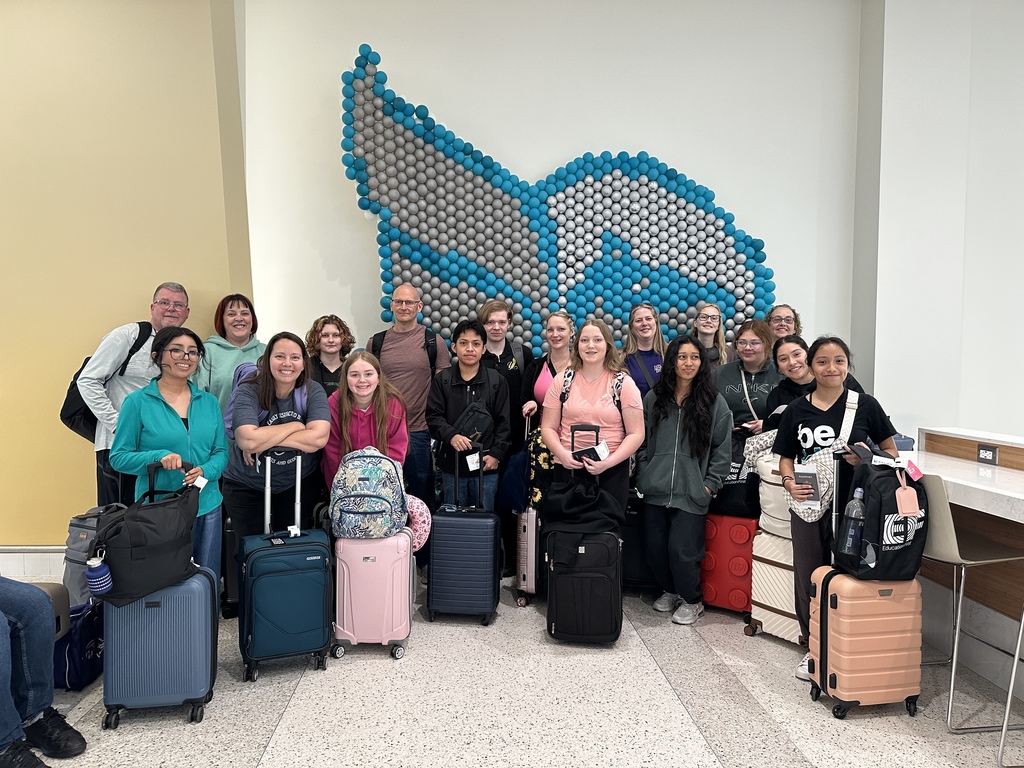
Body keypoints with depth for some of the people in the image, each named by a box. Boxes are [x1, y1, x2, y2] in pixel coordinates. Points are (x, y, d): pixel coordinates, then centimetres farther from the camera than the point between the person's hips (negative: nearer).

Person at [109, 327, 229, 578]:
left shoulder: (209, 402, 7)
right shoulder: (138, 402, -4)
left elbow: (221, 452, 9)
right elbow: (119, 457, -4)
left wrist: (205, 470, -12)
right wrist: (159, 456, -20)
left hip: (206, 507, 4)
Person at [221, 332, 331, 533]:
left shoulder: (313, 391, -9)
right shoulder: (248, 392, -13)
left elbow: (318, 438, -24)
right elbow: (247, 440, -29)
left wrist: (264, 439, -23)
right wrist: (295, 426, -18)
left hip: (299, 484, 2)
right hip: (246, 486, -1)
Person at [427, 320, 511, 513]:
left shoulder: (497, 381, 2)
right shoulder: (441, 380, 4)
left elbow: (504, 422, 2)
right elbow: (433, 417, -1)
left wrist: (496, 454, -7)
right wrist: (451, 435, -19)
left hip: (486, 463, -1)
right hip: (452, 463, 1)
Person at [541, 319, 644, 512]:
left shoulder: (624, 384, 1)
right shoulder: (562, 380, 5)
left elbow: (636, 434, -1)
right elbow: (548, 428, 6)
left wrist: (608, 462, -14)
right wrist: (563, 454, -12)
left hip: (611, 472, -1)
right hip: (567, 470, 1)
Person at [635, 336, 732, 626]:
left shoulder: (715, 402, 0)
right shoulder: (653, 398, 7)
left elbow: (722, 448, 2)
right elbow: (642, 442, 12)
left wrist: (709, 485, -3)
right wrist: (644, 477, 4)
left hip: (691, 493, -3)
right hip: (655, 491, 3)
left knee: (681, 551, -5)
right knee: (655, 548, 9)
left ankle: (692, 600, 21)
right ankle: (670, 591, 35)